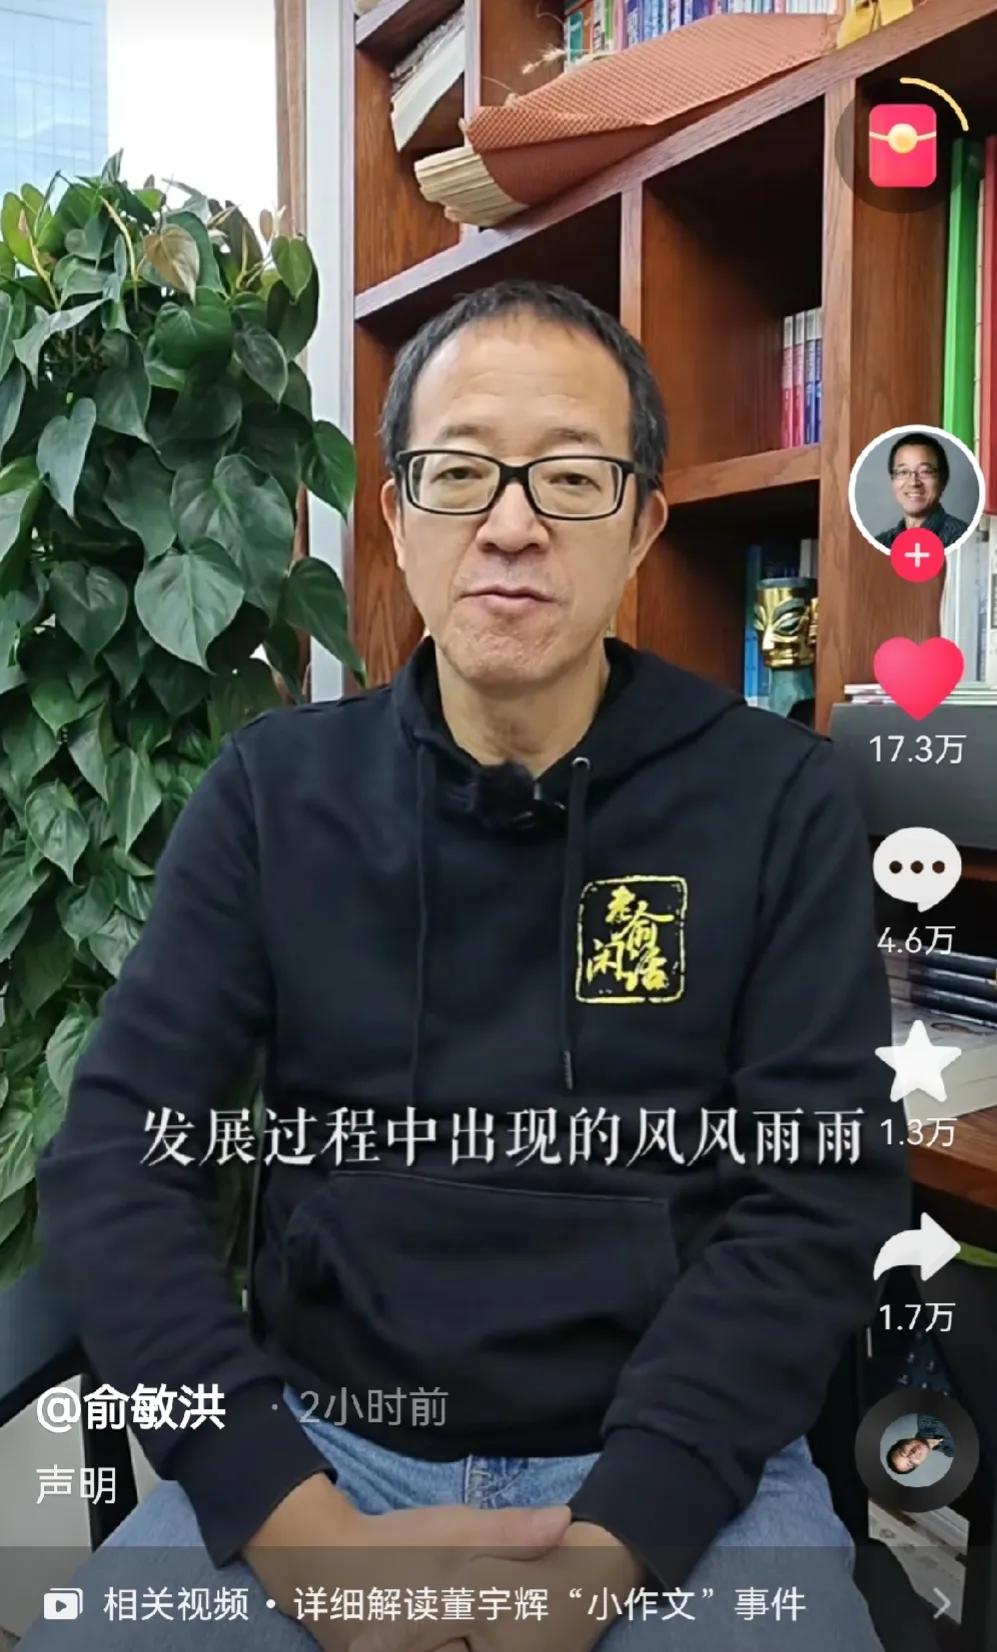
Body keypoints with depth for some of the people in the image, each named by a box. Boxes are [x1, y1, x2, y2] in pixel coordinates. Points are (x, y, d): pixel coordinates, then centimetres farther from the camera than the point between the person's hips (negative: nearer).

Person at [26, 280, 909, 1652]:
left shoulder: (781, 803, -2)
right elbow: (118, 1155, -4)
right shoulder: (273, 792, 2)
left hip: (678, 1463, 0)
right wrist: (299, 1521, -16)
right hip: (316, 1448, 1)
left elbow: (822, 1193, -5)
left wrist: (616, 1535, -18)